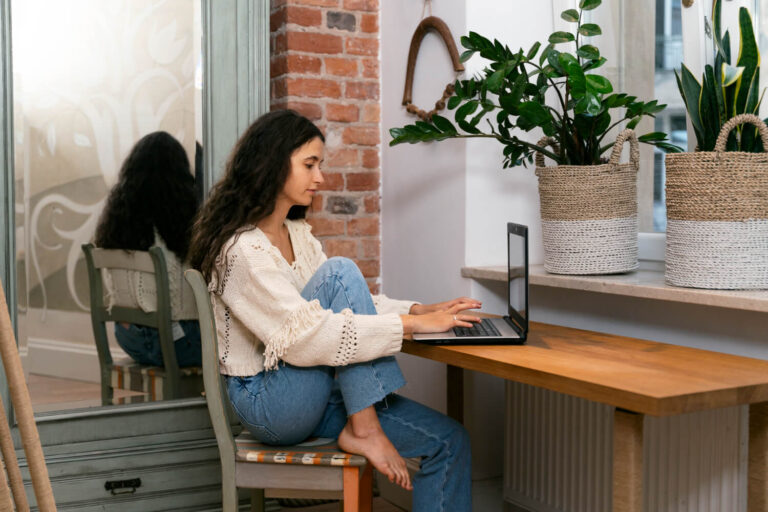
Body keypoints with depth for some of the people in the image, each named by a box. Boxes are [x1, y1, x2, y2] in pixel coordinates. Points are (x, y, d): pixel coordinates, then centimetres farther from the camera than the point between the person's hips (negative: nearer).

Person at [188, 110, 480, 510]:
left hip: (313, 396, 8)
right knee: (340, 271, -23)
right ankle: (363, 430, -19)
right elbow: (304, 336, -26)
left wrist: (419, 310, -5)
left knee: (448, 442, -7)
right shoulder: (242, 248, -17)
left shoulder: (298, 235, 12)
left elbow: (351, 305, 12)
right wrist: (411, 325, -26)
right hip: (266, 400, -8)